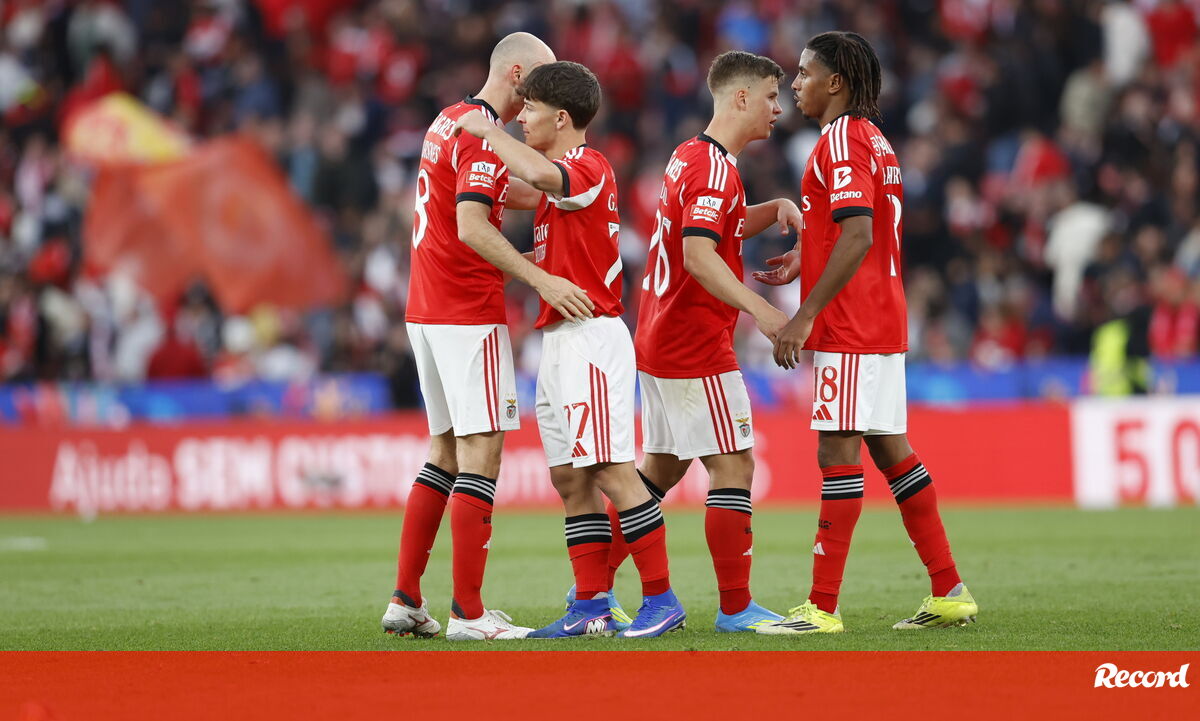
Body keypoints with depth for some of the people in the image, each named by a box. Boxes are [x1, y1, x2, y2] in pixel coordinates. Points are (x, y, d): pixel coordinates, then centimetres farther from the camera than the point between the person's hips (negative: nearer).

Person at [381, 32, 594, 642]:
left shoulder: (448, 122, 16)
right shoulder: (483, 133, -13)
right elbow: (472, 229, -24)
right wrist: (542, 281, -29)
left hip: (426, 312, 10)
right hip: (467, 317, -10)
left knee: (445, 455, 14)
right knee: (481, 454, -8)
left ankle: (405, 600, 13)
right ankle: (468, 612, -11)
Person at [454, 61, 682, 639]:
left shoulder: (588, 168, -12)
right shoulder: (565, 177, 20)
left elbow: (538, 173, -34)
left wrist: (488, 130, -21)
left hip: (592, 337, -10)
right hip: (561, 340, 10)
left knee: (612, 472, -11)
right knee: (570, 479, 8)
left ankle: (662, 600, -8)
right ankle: (591, 607, 9)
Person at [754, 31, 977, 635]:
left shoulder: (841, 140, -13)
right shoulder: (874, 141, 18)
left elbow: (858, 237, -23)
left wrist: (805, 315, -24)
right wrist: (804, 263, 20)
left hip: (851, 332, -10)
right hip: (881, 324, 10)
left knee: (838, 453, -9)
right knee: (891, 450, 12)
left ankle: (822, 608, -10)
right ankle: (949, 592, 14)